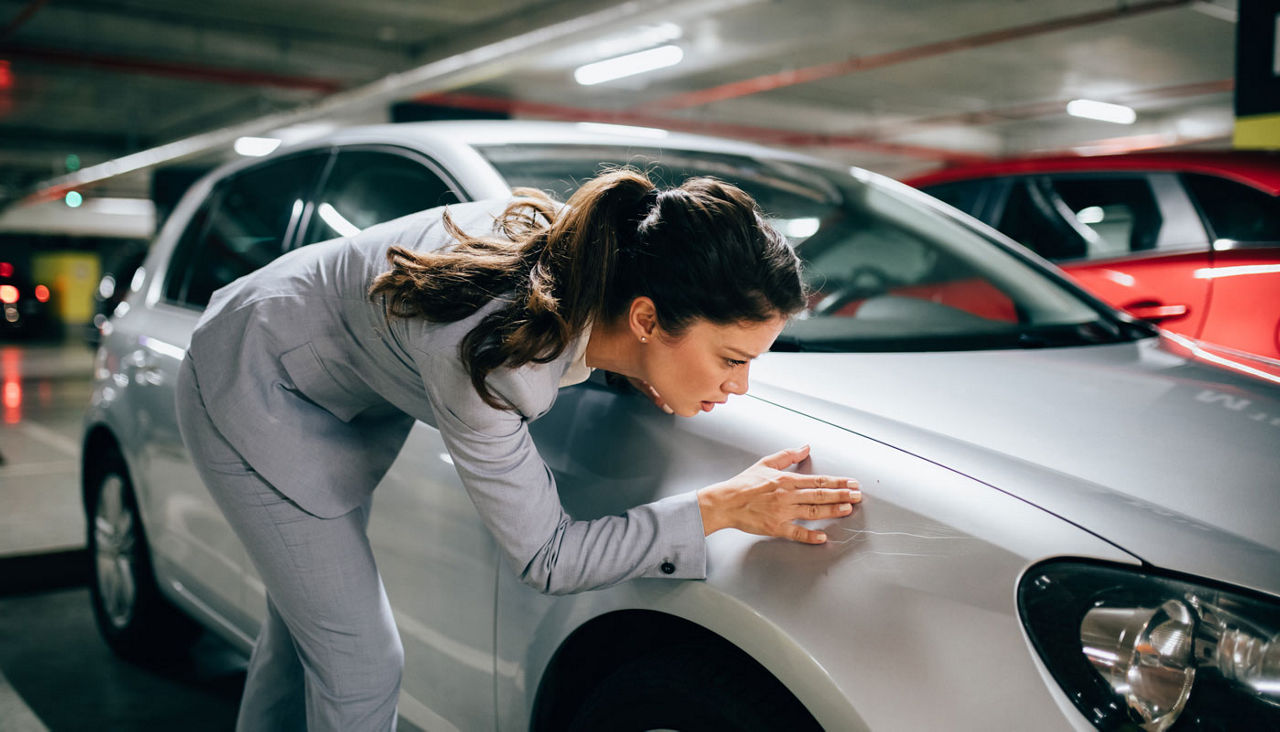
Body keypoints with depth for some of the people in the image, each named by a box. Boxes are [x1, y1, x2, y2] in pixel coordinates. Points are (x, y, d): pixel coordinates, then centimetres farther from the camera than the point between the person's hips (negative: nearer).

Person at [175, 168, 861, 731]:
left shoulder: (589, 256, -21)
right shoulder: (488, 360, -41)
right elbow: (545, 558, -29)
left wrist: (632, 369, -11)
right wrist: (720, 509, -33)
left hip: (350, 394, 8)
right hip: (252, 393, -7)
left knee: (302, 626, 21)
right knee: (362, 668, -5)